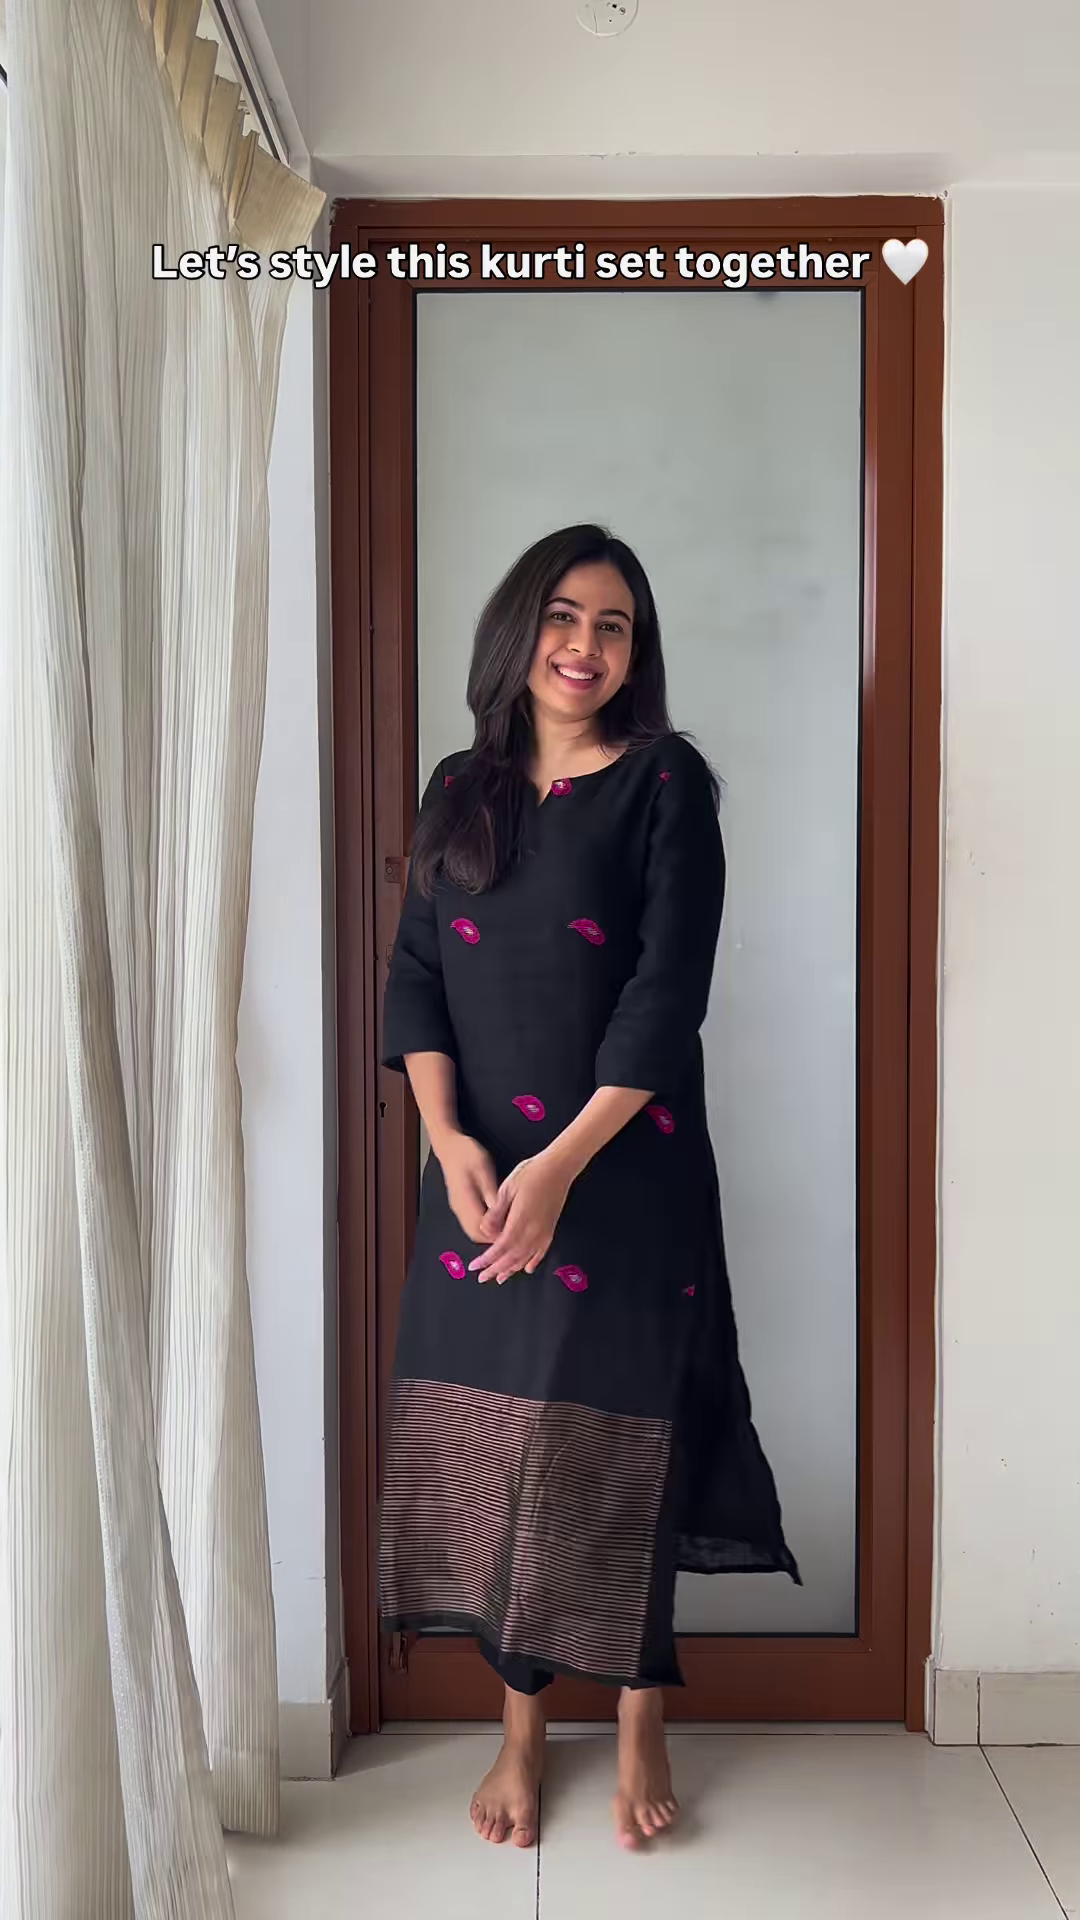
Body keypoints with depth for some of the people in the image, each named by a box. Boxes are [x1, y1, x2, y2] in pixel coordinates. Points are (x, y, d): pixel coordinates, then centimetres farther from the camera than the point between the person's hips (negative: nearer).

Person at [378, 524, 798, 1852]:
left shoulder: (666, 785, -4)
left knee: (619, 1440, 2)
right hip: (481, 1170, 4)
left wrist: (559, 1166, -16)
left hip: (623, 1170, -3)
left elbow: (668, 995, -11)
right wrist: (450, 1140, -9)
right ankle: (521, 1726, 26)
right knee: (486, 1441, 7)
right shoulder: (462, 791, 9)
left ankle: (640, 1726, 24)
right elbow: (415, 975, 5)